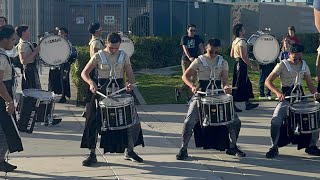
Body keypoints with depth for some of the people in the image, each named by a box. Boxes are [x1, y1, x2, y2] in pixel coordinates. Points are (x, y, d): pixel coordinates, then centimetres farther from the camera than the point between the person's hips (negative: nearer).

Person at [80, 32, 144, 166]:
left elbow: (130, 75, 6)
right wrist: (91, 82, -23)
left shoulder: (124, 56, 4)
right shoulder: (98, 56, -3)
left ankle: (129, 151, 16)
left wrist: (130, 83, -17)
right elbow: (84, 73, -2)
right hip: (102, 90, -2)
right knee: (93, 121, -9)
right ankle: (92, 154, 4)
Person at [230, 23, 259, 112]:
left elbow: (232, 55, 18)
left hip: (237, 64, 10)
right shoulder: (242, 41, -17)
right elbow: (243, 56, -23)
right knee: (239, 85, -7)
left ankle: (247, 103, 24)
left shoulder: (235, 41, 12)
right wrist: (252, 66, -19)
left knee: (247, 84, 17)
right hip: (242, 65, -10)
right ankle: (233, 105, -6)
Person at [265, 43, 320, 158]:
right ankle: (274, 147, -5)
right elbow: (268, 82, -12)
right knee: (276, 121, -26)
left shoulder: (304, 66, 8)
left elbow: (310, 84, 10)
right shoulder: (282, 65, -6)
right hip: (286, 99, -4)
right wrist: (278, 92, -29)